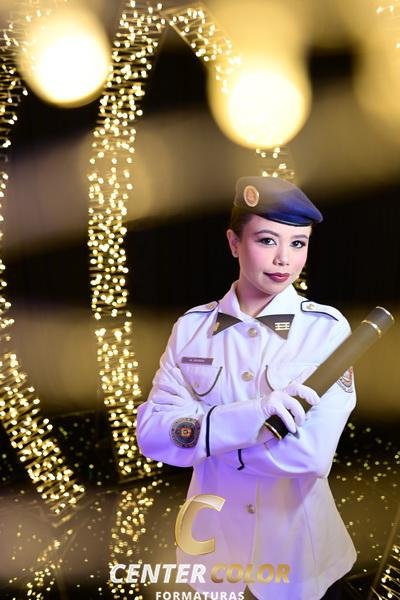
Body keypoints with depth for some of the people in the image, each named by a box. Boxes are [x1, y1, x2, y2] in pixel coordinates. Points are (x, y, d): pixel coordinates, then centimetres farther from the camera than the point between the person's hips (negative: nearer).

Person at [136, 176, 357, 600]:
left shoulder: (328, 329, -15)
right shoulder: (192, 327, -7)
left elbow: (310, 452, -24)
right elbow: (151, 433, -15)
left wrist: (198, 431, -16)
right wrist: (249, 416, -29)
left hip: (298, 544, -2)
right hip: (214, 539, 2)